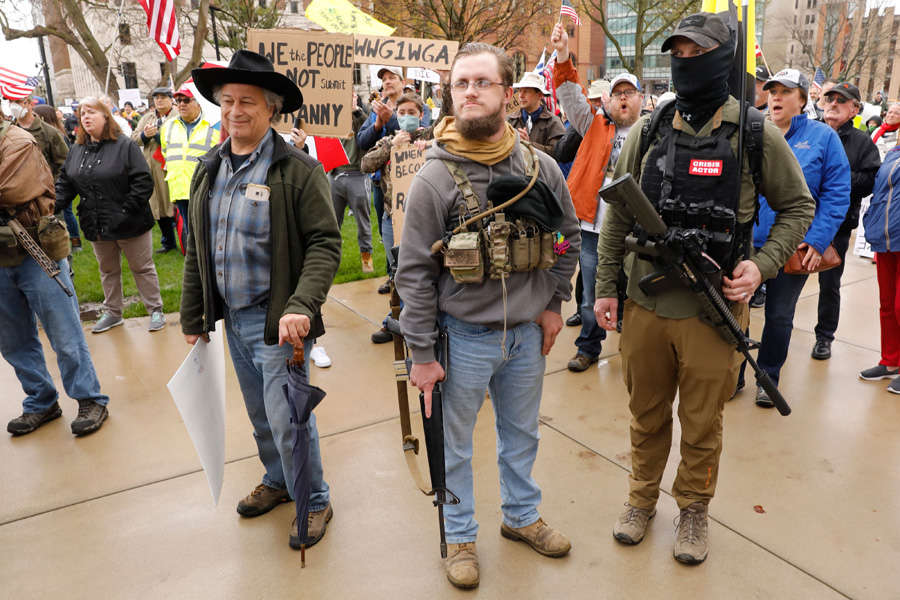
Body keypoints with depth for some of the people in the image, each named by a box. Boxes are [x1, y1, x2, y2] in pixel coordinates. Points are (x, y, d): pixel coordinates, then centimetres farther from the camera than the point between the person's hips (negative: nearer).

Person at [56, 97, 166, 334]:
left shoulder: (125, 145, -9)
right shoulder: (76, 151, 8)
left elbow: (143, 181, -14)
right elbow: (65, 184, 9)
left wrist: (127, 210, -20)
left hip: (129, 224, -6)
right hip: (97, 226, 6)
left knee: (142, 268, 5)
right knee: (108, 270, 18)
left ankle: (155, 310, 17)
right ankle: (112, 313, 31)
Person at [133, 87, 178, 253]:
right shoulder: (147, 118, 19)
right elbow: (134, 139, 14)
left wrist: (155, 134, -12)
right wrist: (145, 135, -5)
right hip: (154, 169, 6)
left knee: (177, 204, -7)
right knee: (159, 205, 9)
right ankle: (167, 241, 21)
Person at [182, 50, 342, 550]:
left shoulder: (297, 170, -13)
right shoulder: (209, 170, 7)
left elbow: (325, 243, -18)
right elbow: (196, 250, 13)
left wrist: (301, 306, -31)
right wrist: (192, 319, 14)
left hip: (276, 320, -6)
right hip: (231, 319, 7)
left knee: (287, 419, -2)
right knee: (259, 414, 20)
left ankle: (314, 502, 21)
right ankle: (277, 480, 43)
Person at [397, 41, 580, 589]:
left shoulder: (540, 167, -4)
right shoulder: (435, 178, -14)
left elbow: (569, 236, 10)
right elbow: (415, 272, -12)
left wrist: (554, 304, 6)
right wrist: (422, 354, -10)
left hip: (528, 333, 4)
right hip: (464, 336, -3)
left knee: (521, 434, 22)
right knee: (455, 445, 13)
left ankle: (522, 515, 47)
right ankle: (461, 536, 36)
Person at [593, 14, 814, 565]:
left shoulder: (757, 135, -4)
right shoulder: (646, 132, 1)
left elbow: (798, 207, 6)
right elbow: (617, 215, 5)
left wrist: (763, 265, -10)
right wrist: (606, 287, 2)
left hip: (714, 311, -1)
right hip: (644, 307, 2)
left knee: (702, 426, 13)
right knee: (647, 417, 16)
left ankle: (694, 509, 36)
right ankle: (642, 498, 38)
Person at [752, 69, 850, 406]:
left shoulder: (823, 137, -1)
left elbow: (837, 193, -4)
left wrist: (818, 240, -13)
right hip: (748, 242, 2)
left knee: (780, 316, 11)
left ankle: (768, 378, 30)